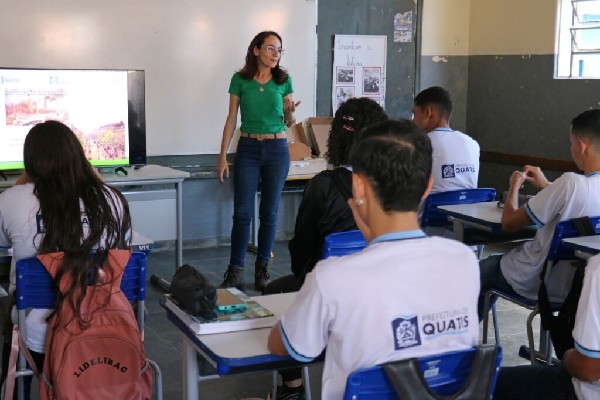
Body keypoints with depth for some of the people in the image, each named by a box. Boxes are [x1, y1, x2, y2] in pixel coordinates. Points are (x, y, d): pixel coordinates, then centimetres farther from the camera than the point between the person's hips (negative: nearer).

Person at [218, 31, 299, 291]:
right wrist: (223, 157, -2)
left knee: (269, 211, 5)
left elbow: (289, 123, 8)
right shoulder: (240, 80, 1)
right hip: (248, 149, -1)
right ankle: (235, 272, 6)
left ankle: (262, 268, 17)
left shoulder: (284, 81, 2)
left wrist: (290, 113, -16)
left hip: (277, 149, 1)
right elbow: (231, 120, 3)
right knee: (242, 212, -2)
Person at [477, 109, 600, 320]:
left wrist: (514, 186, -5)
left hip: (537, 283, -7)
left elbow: (508, 222, -22)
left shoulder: (572, 182, -31)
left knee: (485, 268, 21)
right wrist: (546, 185, 14)